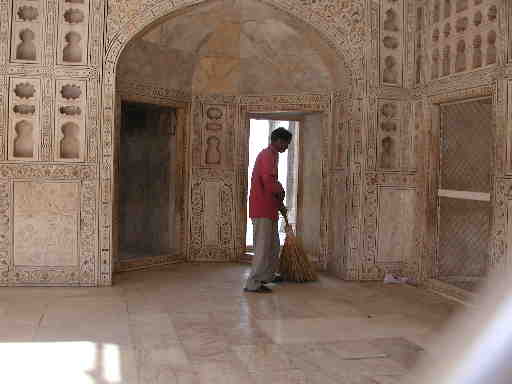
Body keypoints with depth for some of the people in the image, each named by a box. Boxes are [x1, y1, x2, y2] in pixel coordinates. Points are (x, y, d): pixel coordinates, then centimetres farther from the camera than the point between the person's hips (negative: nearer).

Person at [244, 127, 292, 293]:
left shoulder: (270, 155, 20)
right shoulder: (268, 155, -13)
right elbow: (269, 181, -26)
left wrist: (280, 204, 24)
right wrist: (280, 191, -7)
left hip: (268, 208, 10)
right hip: (262, 209, -10)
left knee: (273, 244, 19)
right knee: (263, 245, -9)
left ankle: (269, 275, 31)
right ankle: (253, 283, -7)